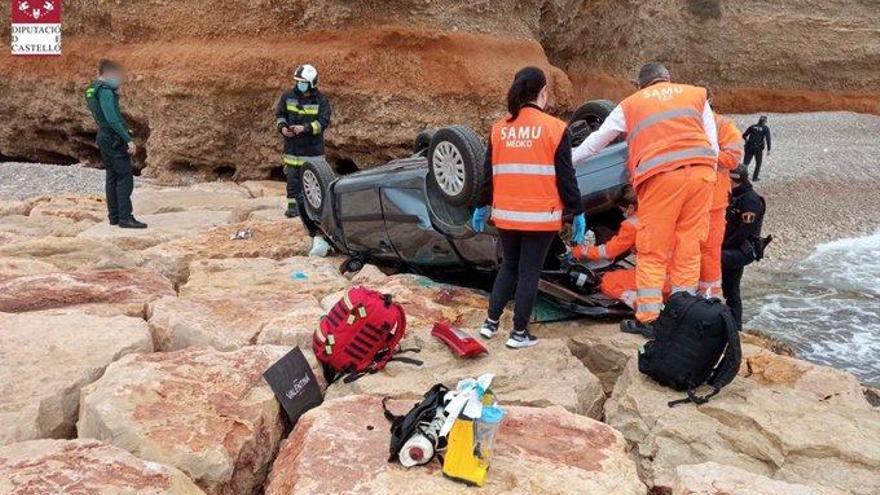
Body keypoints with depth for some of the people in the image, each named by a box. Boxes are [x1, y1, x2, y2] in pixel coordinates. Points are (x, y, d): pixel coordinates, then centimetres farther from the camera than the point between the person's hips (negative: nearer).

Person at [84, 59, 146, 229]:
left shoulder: (92, 89, 14)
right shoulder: (105, 91, -17)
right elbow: (112, 118, -25)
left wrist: (115, 92, 16)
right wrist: (128, 139, -25)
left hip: (104, 138, 10)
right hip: (114, 139, -10)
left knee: (112, 177, 13)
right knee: (125, 178, -9)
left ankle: (114, 216, 17)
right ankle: (125, 218, -11)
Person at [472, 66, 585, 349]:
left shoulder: (499, 129, 2)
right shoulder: (555, 128, -8)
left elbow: (490, 173, 8)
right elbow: (566, 177, -7)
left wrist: (482, 206, 20)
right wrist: (577, 212, 1)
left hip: (506, 215, 4)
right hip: (541, 217, -4)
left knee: (508, 267, 20)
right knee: (529, 273, 6)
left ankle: (491, 323, 20)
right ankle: (519, 333, 11)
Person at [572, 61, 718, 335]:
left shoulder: (630, 104, 19)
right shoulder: (696, 94, 23)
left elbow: (597, 140, 28)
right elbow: (713, 146, 17)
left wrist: (566, 160, 41)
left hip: (661, 176, -2)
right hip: (701, 171, 3)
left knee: (652, 250, 4)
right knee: (689, 246, 9)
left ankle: (648, 318, 5)